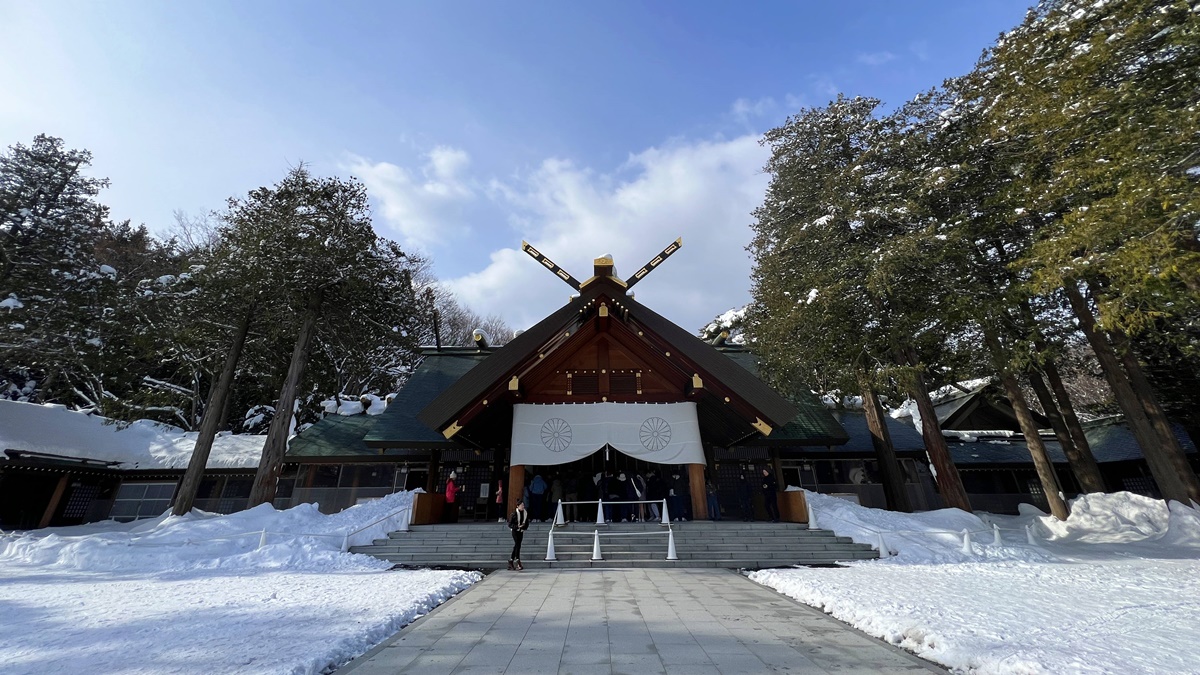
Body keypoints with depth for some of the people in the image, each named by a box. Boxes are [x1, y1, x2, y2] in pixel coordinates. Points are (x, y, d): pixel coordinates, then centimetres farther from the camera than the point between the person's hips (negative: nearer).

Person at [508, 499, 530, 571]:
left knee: (516, 546, 10)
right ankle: (518, 562, -18)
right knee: (517, 545, -16)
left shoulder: (526, 513, 2)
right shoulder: (514, 514, -13)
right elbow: (510, 524, -11)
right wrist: (517, 526, -23)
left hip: (521, 531, 6)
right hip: (515, 531, -6)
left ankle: (510, 562, 22)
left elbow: (527, 523, 10)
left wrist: (524, 527, -11)